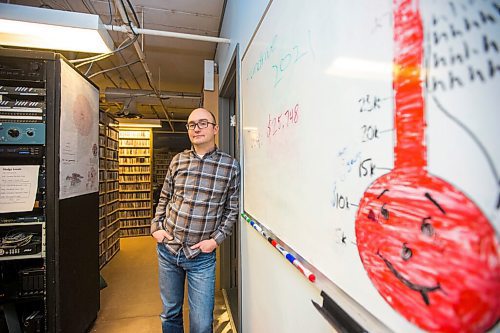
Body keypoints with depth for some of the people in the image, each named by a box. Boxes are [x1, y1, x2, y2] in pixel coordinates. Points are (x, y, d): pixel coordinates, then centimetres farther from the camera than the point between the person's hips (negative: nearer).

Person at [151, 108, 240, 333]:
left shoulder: (230, 166, -6)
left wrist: (216, 239, -9)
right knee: (170, 314, 21)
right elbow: (164, 198, 12)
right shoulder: (178, 160, 2)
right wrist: (156, 227, 2)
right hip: (167, 248, 3)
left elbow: (232, 209, -1)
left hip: (202, 255, -2)